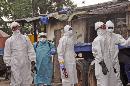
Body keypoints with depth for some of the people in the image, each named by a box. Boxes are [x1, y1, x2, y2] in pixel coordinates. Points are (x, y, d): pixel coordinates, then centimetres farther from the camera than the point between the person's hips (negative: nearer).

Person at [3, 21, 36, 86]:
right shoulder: (9, 40, 6)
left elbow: (30, 50, 8)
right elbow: (7, 54, 4)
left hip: (25, 64, 2)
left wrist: (32, 59, -4)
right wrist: (8, 64, -3)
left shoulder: (26, 39, 12)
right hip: (15, 65, -2)